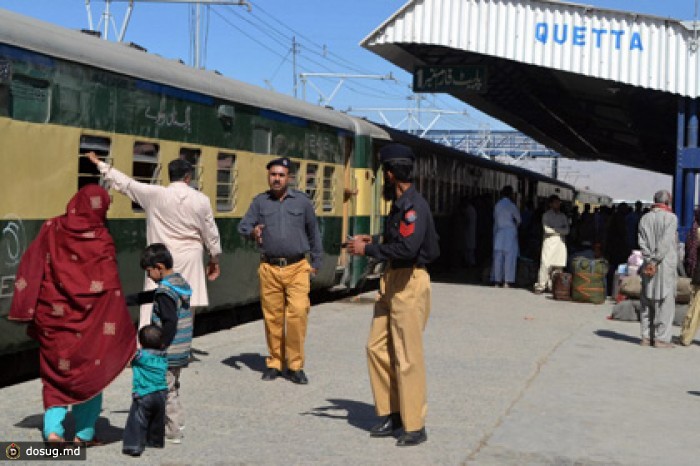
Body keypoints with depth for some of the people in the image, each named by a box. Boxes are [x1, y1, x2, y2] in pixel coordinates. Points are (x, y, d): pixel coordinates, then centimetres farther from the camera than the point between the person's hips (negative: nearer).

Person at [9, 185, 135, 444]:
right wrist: (123, 334, -5)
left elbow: (31, 267, -2)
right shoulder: (102, 240, -10)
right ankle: (84, 433, 17)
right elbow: (111, 289, -10)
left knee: (54, 373, 14)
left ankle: (53, 428, 1)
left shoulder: (51, 229, -2)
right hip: (87, 319, -2)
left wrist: (28, 310, 3)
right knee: (89, 372, 13)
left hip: (52, 316, 2)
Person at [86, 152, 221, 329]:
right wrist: (214, 259, 20)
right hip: (190, 257, 1)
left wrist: (99, 164, 14)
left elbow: (126, 183, 2)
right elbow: (210, 232, 6)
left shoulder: (155, 194, -5)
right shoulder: (201, 199, -1)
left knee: (153, 307, -3)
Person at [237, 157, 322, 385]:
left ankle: (296, 366, -2)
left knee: (298, 314, -12)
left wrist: (316, 263, 13)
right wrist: (252, 231, -19)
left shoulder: (302, 201, 9)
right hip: (269, 269, 1)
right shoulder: (260, 201, 11)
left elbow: (313, 232, 15)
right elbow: (243, 226, 5)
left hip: (297, 268, -1)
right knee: (272, 317, 2)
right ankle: (274, 363, 16)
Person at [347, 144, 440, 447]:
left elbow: (407, 248, -28)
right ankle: (392, 413, 21)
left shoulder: (414, 206, -17)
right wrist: (371, 242, 11)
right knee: (378, 347, 11)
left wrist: (368, 250, -19)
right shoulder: (399, 203, 13)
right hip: (392, 282, 10)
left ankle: (415, 427, 5)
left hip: (410, 284, -10)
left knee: (407, 357, -4)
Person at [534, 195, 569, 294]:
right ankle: (541, 285, -9)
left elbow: (566, 230, 5)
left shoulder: (563, 216, 16)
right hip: (549, 241, -4)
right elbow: (546, 229, -9)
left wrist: (554, 230, -7)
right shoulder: (547, 215, 4)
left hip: (560, 242, 4)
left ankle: (553, 286, 3)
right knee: (546, 264, -11)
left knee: (558, 265, -2)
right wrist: (559, 230, -2)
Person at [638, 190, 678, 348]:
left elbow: (642, 242, -1)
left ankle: (646, 337, 11)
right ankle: (661, 338, -3)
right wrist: (655, 262, -12)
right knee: (665, 301, -1)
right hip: (666, 265, -5)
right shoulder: (671, 218, -6)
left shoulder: (645, 218, 9)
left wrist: (650, 260, -6)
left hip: (649, 265, 5)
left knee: (647, 301, 9)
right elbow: (665, 242, -14)